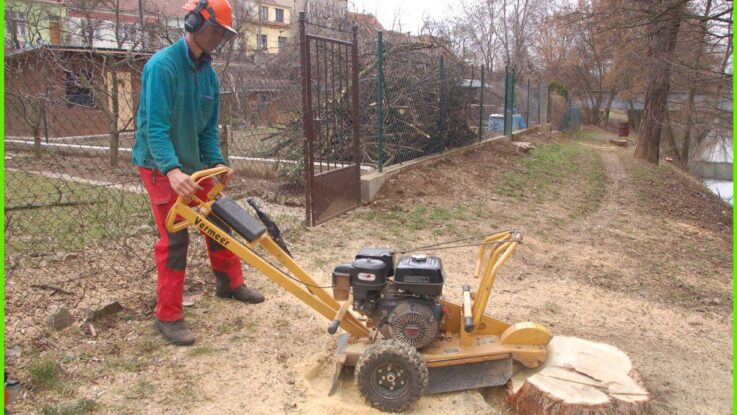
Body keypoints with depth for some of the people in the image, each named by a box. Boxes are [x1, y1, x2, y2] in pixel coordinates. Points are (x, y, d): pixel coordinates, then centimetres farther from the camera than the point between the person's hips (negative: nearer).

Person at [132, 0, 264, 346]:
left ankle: (230, 283, 35)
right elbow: (155, 126, -27)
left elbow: (208, 129, 6)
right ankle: (168, 317, 6)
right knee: (174, 239, -7)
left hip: (193, 165, 8)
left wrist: (217, 162, -9)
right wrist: (172, 169, -38)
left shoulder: (208, 74, 4)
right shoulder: (162, 65, -19)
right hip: (161, 167, -7)